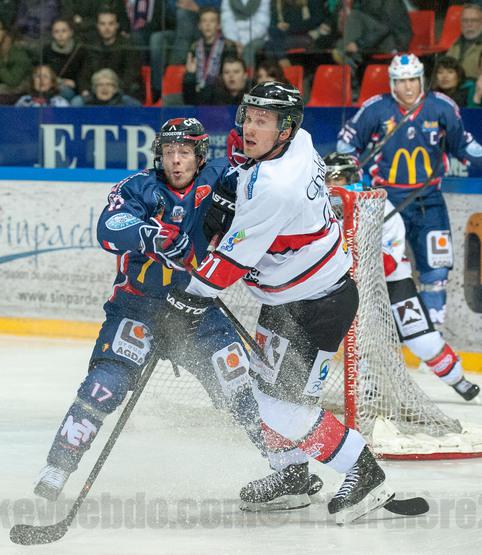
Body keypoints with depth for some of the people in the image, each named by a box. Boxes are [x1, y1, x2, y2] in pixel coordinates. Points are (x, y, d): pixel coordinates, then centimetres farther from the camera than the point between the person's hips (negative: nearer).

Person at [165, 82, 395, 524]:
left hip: (319, 305, -10)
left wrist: (193, 297, -17)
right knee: (268, 384, 17)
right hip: (286, 297, 10)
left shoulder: (276, 186, -31)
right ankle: (291, 479, 31)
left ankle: (365, 475, 4)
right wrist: (227, 201, 8)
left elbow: (236, 256, -26)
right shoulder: (298, 142, -4)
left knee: (286, 404, -10)